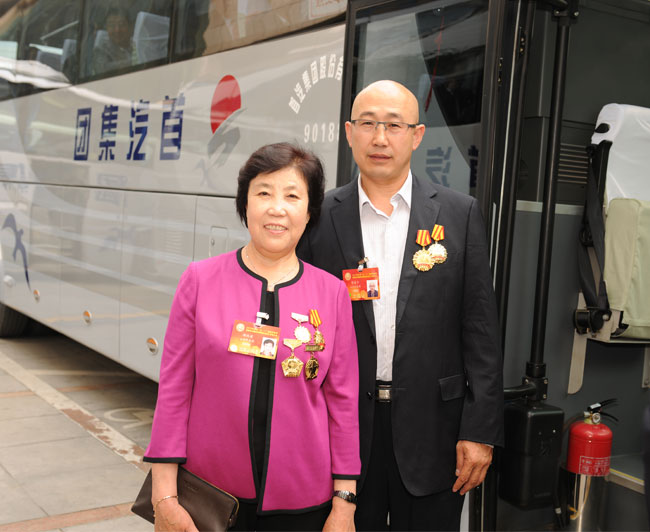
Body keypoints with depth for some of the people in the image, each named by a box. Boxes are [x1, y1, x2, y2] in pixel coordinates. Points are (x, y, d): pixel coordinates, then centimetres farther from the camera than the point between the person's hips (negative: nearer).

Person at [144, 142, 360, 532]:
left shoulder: (332, 294, -2)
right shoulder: (201, 280, -4)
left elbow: (343, 401, 0)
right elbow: (174, 390, -3)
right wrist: (165, 497, -4)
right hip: (210, 497, 0)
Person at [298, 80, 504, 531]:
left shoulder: (460, 214, 0)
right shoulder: (320, 219, 1)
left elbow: (481, 331, -1)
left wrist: (481, 431, -5)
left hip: (431, 430, 0)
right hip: (341, 428, 1)